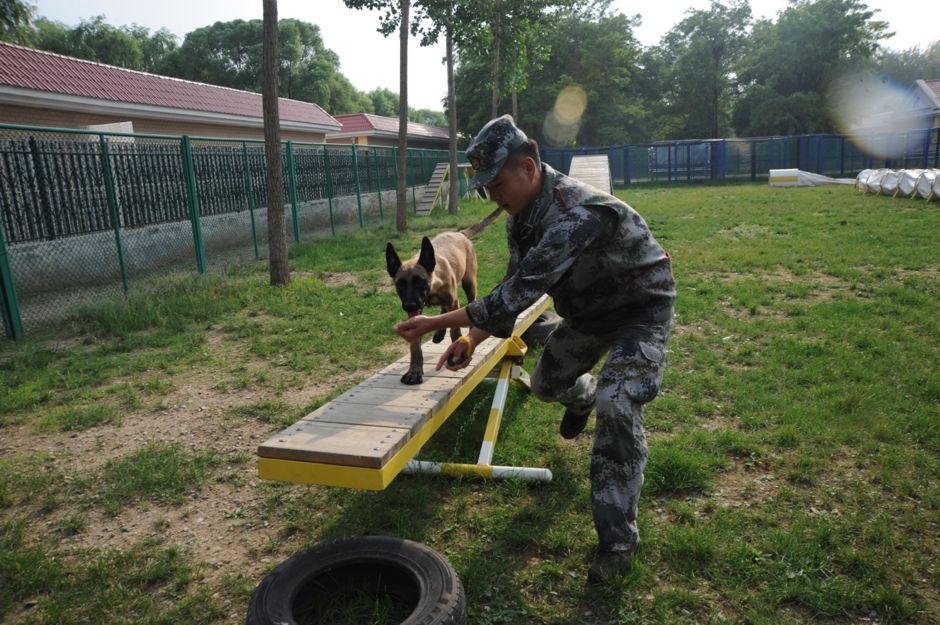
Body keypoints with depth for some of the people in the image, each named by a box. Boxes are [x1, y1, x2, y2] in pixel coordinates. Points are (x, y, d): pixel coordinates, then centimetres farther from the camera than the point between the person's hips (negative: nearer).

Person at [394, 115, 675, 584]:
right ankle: (583, 397, 57)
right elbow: (514, 288, -3)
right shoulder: (521, 215, -9)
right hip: (589, 308, 8)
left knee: (617, 405, -24)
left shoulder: (578, 214, -38)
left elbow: (519, 293, -41)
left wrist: (436, 324, -37)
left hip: (639, 308, -8)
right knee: (547, 383, 18)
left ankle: (617, 540, -9)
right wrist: (471, 339, -16)